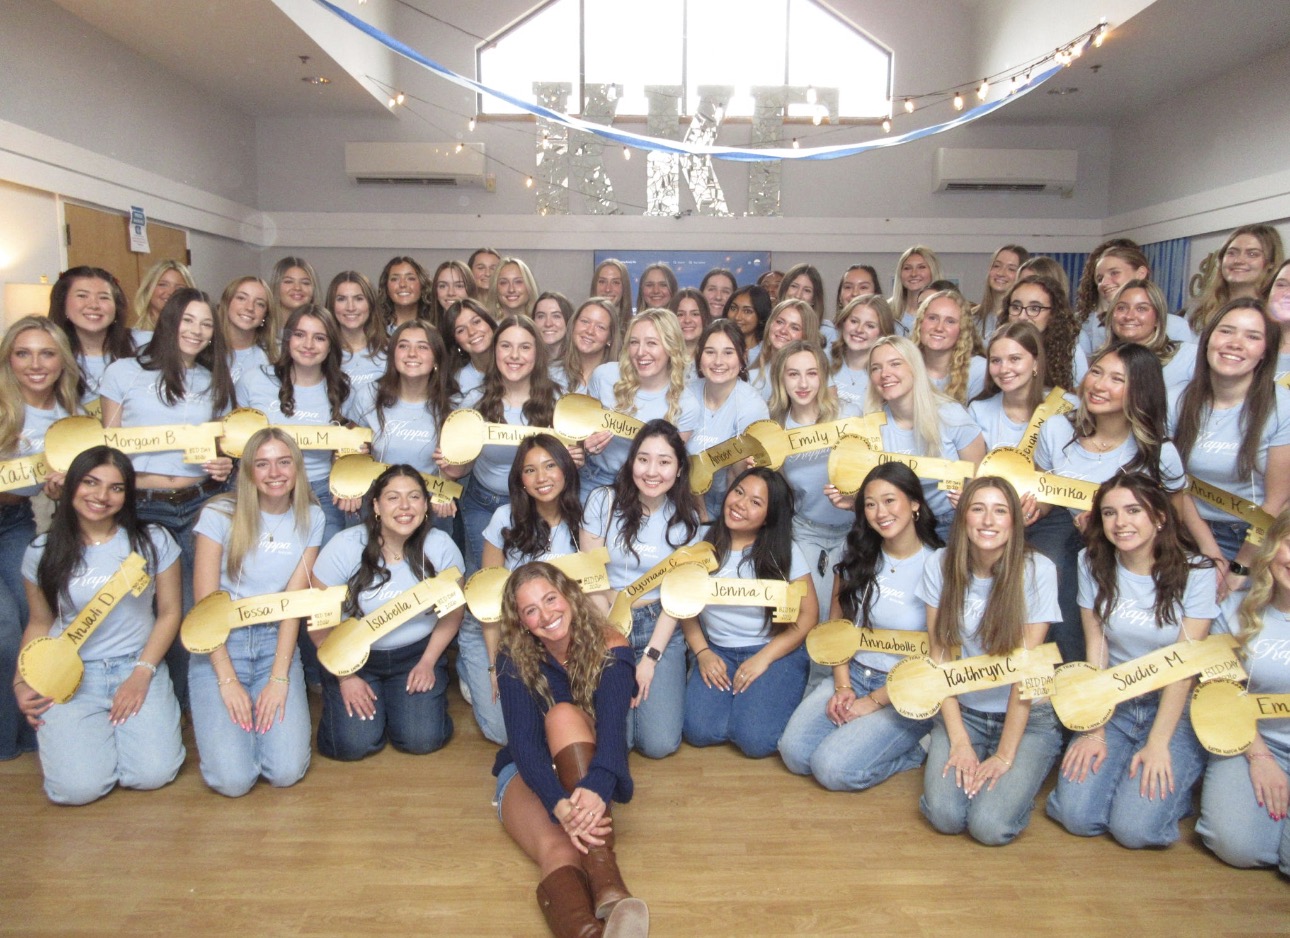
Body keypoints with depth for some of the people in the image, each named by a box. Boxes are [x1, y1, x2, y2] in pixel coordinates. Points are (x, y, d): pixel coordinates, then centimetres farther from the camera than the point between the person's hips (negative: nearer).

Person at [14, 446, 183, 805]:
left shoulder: (153, 541, -3)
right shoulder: (43, 552, 2)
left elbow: (169, 613, 1)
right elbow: (39, 624, 12)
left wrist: (142, 674, -9)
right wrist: (22, 684, -3)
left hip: (138, 668, 0)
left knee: (153, 773, -17)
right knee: (77, 787, -18)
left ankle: (121, 724, 17)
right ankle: (59, 734, 19)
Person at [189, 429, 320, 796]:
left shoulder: (310, 519, 2)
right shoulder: (220, 514, -6)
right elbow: (205, 603, -7)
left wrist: (280, 677, -11)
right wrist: (227, 679, -14)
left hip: (276, 643, 2)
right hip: (219, 644, -1)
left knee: (286, 772, -15)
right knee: (232, 779, -14)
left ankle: (269, 707, 17)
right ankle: (212, 715, 17)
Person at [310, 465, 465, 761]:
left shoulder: (441, 548, -14)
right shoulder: (344, 548, -18)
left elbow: (452, 613, 0)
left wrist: (428, 662, -5)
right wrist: (345, 676, -9)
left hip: (417, 653, 1)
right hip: (354, 654, -1)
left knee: (423, 740, -13)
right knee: (355, 744, -14)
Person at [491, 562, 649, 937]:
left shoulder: (608, 648, -13)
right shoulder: (513, 659, -11)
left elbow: (613, 724, -29)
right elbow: (523, 740, -23)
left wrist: (596, 790, -50)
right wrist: (560, 805, -42)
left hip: (588, 776, 0)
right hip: (531, 776, 0)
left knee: (564, 714, -35)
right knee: (559, 853, -36)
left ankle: (607, 883, -51)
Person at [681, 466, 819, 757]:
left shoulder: (785, 553, -7)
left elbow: (808, 616, -7)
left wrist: (762, 658, -15)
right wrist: (702, 652, -9)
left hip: (776, 651, -2)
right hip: (717, 651, 2)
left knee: (755, 739, -22)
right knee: (699, 731, -19)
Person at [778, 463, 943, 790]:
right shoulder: (858, 555, 2)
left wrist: (873, 702, -11)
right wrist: (842, 686, -4)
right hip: (852, 674, 5)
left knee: (833, 768, -20)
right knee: (794, 753, -14)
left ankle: (914, 746, 4)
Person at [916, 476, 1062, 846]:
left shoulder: (1037, 570, -14)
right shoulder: (940, 566, -7)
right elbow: (939, 656, -4)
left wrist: (1005, 755, -14)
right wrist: (959, 741, -11)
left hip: (1027, 717, -2)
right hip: (961, 710, 2)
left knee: (990, 826, -20)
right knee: (944, 815, -19)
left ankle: (1016, 774, 11)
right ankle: (953, 757, 12)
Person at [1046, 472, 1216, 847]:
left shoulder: (1194, 572, -10)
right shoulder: (1094, 563, -3)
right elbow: (1096, 650, -4)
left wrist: (1158, 745, -17)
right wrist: (1094, 732, -10)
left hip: (1174, 710, -2)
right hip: (1112, 706, 2)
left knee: (1133, 828, -18)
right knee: (1076, 816, -15)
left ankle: (1177, 780, 11)